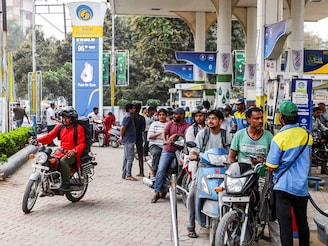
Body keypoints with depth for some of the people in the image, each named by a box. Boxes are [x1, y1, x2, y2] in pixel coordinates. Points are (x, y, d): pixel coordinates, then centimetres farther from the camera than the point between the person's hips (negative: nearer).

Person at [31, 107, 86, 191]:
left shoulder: (79, 129, -4)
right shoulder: (60, 127, 12)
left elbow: (82, 144, -9)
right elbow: (49, 136, 6)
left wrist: (74, 151, -29)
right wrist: (37, 140, -10)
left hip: (72, 153, -6)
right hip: (60, 151, 6)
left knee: (63, 161, -36)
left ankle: (66, 184, -24)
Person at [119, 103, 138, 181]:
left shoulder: (130, 116, 16)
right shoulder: (128, 116, -16)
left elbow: (123, 127, 20)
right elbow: (123, 127, -20)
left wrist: (121, 137, 17)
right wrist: (121, 137, -10)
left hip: (128, 140, 10)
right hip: (129, 140, -10)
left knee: (126, 157, 13)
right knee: (130, 157, -8)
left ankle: (124, 174, 18)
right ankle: (128, 175, -5)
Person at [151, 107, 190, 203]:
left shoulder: (187, 126, 4)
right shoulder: (170, 124, 11)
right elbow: (164, 133, -3)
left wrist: (175, 135, -24)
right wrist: (165, 141, -24)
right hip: (168, 151, 1)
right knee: (160, 170, -11)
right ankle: (156, 193, -8)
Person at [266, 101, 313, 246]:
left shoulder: (279, 138, -15)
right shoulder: (307, 134, 1)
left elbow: (271, 167, -11)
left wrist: (267, 164, 9)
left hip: (283, 186, -5)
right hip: (302, 186, 5)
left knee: (285, 223, -2)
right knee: (302, 222, 18)